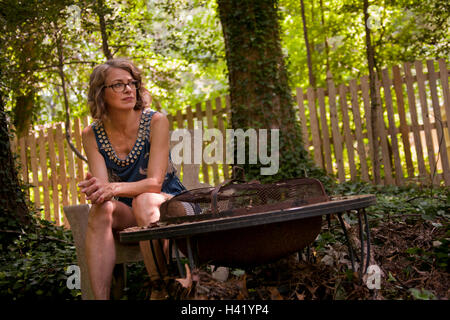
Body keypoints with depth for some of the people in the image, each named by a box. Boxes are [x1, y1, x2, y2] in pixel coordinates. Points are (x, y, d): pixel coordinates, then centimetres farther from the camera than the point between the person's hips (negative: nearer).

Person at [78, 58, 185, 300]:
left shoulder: (156, 121, -12)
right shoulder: (92, 134, -2)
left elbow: (155, 182, -18)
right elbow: (103, 185, -11)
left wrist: (114, 188, -36)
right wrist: (96, 190, -37)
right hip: (128, 213, 3)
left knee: (143, 200, -35)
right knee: (101, 210, -30)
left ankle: (160, 289, -29)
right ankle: (100, 297, -36)